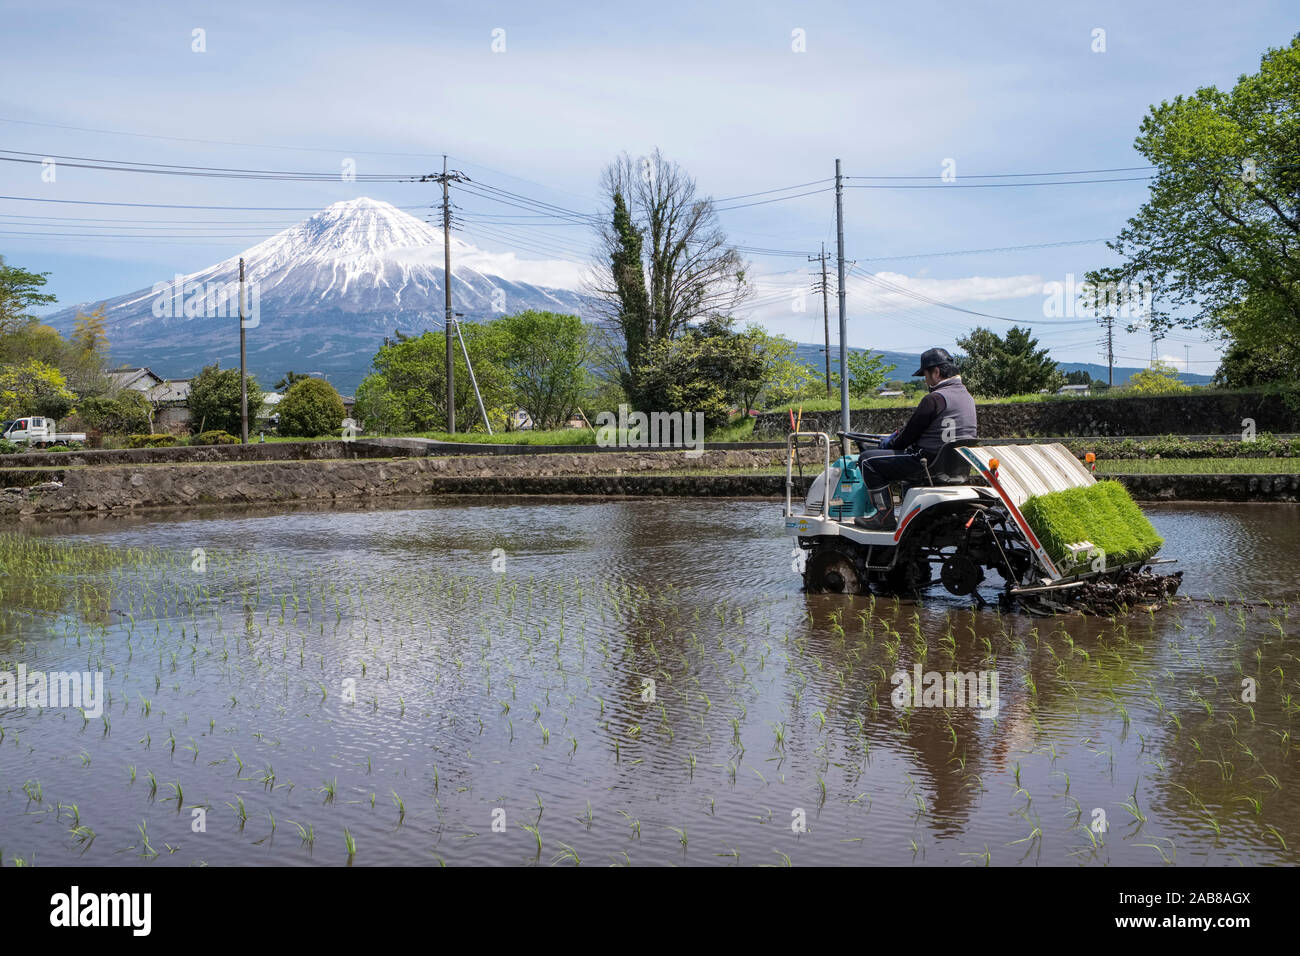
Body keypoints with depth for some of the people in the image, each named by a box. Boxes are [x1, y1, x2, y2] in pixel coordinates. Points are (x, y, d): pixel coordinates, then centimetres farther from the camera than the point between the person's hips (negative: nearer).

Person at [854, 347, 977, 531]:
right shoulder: (966, 396, 14)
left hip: (930, 464, -10)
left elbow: (911, 433, -11)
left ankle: (885, 517, -8)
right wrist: (898, 435, 20)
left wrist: (891, 443, 8)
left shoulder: (935, 399, -17)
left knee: (867, 460, -6)